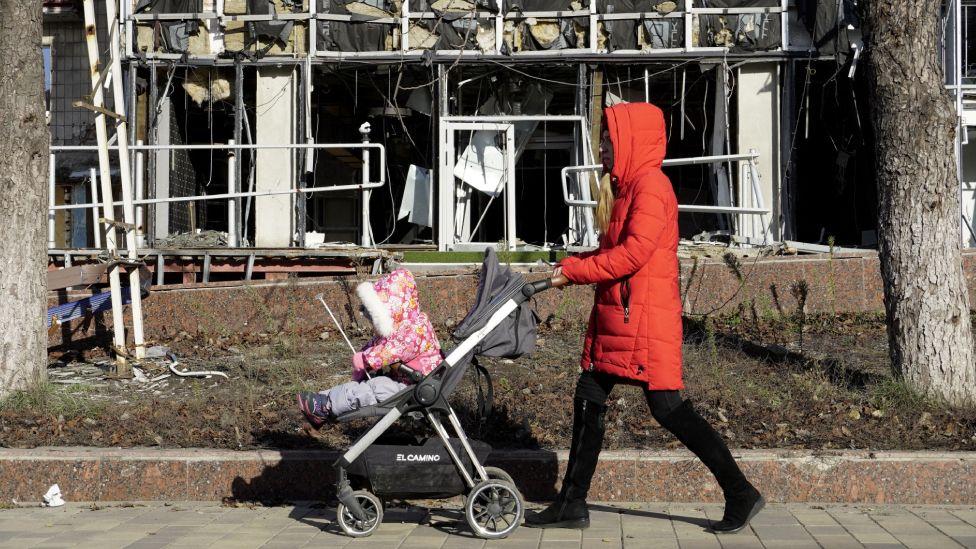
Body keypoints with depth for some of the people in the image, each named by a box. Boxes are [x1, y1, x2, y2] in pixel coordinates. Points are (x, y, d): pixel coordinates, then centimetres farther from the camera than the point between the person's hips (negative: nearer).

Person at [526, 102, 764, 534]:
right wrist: (569, 265, 6)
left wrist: (575, 271, -14)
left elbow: (634, 252, -21)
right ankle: (572, 505, 16)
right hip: (615, 315, 10)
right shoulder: (624, 187, 18)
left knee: (667, 408, -8)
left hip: (646, 318, -10)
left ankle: (741, 495, 1)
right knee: (588, 400, 9)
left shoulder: (651, 184, -13)